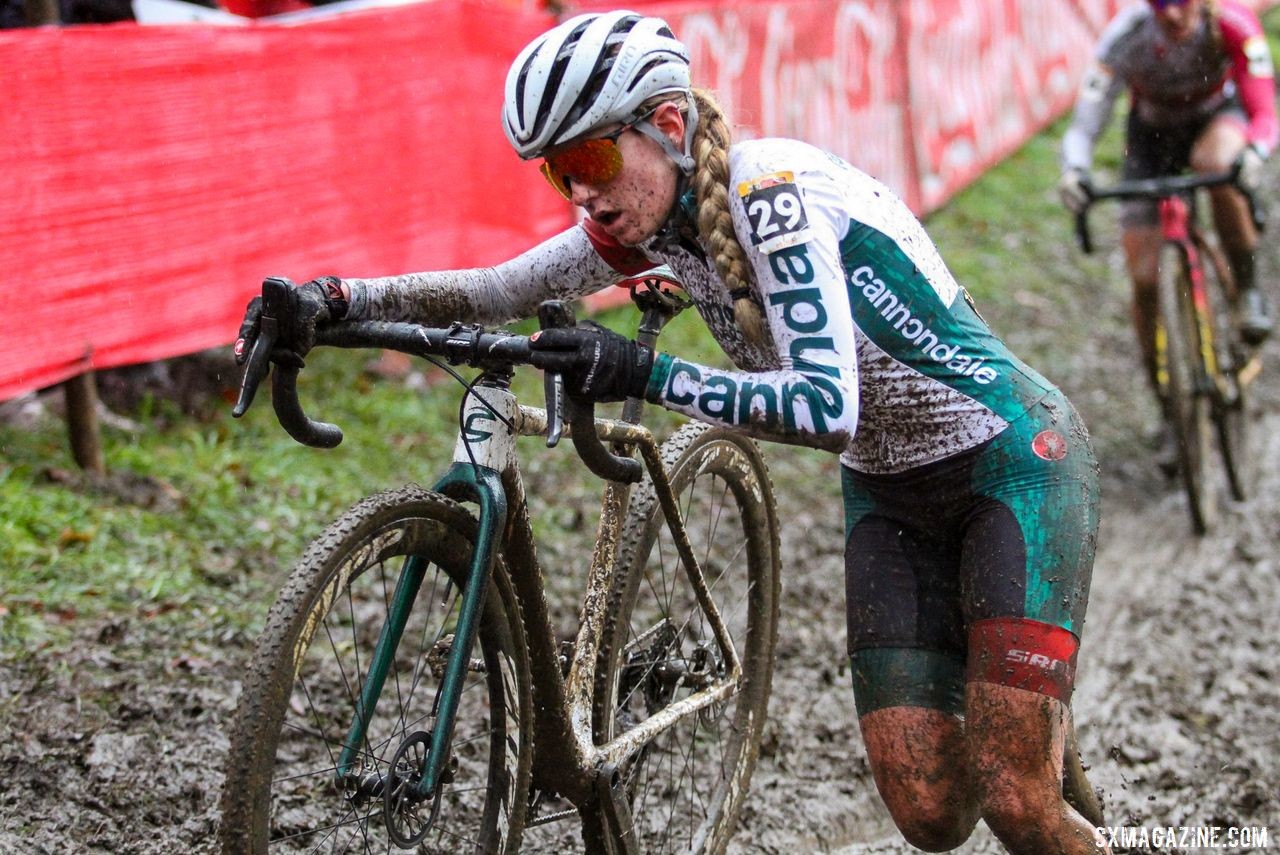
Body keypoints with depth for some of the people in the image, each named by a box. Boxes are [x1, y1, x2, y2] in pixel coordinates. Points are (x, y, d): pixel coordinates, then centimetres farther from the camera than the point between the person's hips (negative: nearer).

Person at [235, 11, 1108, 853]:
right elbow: (496, 290, 0)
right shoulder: (656, 214, -4)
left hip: (1016, 460, -7)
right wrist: (337, 298, -14)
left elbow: (828, 407, -35)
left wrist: (649, 375, -45)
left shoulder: (770, 191, -27)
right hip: (890, 492, 7)